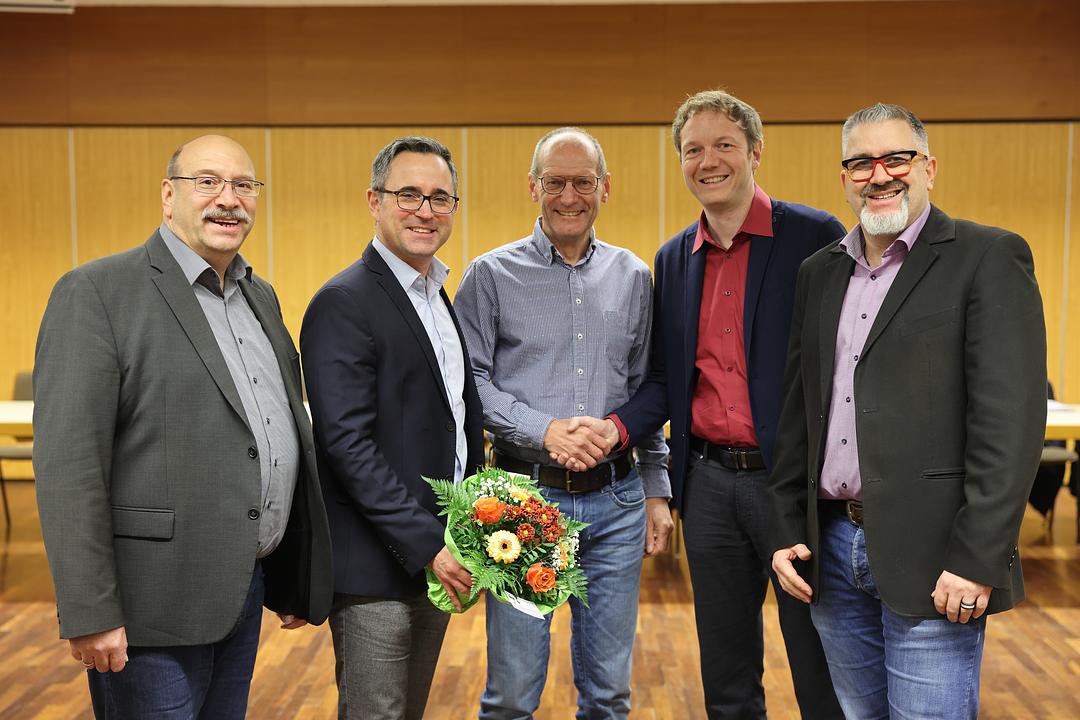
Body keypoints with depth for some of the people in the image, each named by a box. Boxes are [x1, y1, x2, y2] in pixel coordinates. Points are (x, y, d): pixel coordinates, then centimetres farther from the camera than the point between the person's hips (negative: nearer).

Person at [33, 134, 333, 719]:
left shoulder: (260, 297, 13)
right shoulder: (95, 292, -10)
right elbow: (68, 463, -15)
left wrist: (295, 579, 16)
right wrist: (89, 614, -18)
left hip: (246, 586, 7)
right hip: (152, 602, -7)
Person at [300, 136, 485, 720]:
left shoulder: (442, 300, 12)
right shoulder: (344, 303, -15)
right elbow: (347, 443, -21)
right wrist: (427, 545, -21)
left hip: (436, 560, 8)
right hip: (376, 567, -8)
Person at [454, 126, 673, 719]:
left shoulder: (633, 277, 9)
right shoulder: (492, 275, -1)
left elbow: (646, 389, 14)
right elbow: (467, 380, -4)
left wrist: (656, 489, 11)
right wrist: (544, 430, -17)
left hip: (616, 502, 3)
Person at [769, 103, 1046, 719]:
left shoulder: (989, 258, -6)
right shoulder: (820, 273, 12)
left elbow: (1011, 419, -13)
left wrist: (977, 560, -18)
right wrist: (788, 529, 7)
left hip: (930, 557, -5)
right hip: (832, 549, 6)